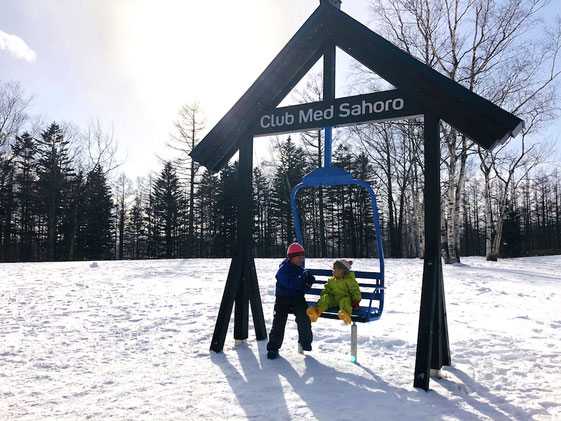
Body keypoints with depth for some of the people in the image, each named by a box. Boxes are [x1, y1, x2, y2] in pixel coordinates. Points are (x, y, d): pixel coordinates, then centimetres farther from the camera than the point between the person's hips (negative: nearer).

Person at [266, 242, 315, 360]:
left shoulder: (300, 270, 12)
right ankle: (273, 347, -4)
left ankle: (305, 341, -3)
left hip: (297, 297, 3)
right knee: (279, 319, -18)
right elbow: (290, 284, -20)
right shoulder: (283, 269, -5)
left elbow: (302, 289, 12)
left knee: (303, 315, -24)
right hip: (283, 297, -3)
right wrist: (303, 277, -22)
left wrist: (308, 284, -8)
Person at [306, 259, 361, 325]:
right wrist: (321, 298, 6)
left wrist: (356, 301, -11)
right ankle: (318, 310, -51)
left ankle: (345, 312, -69)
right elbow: (326, 290, 21)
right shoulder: (331, 280, 22)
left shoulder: (349, 280, 5)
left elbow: (355, 292, 2)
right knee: (325, 297, -25)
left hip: (344, 297, -4)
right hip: (333, 299, 4)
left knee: (345, 300, -37)